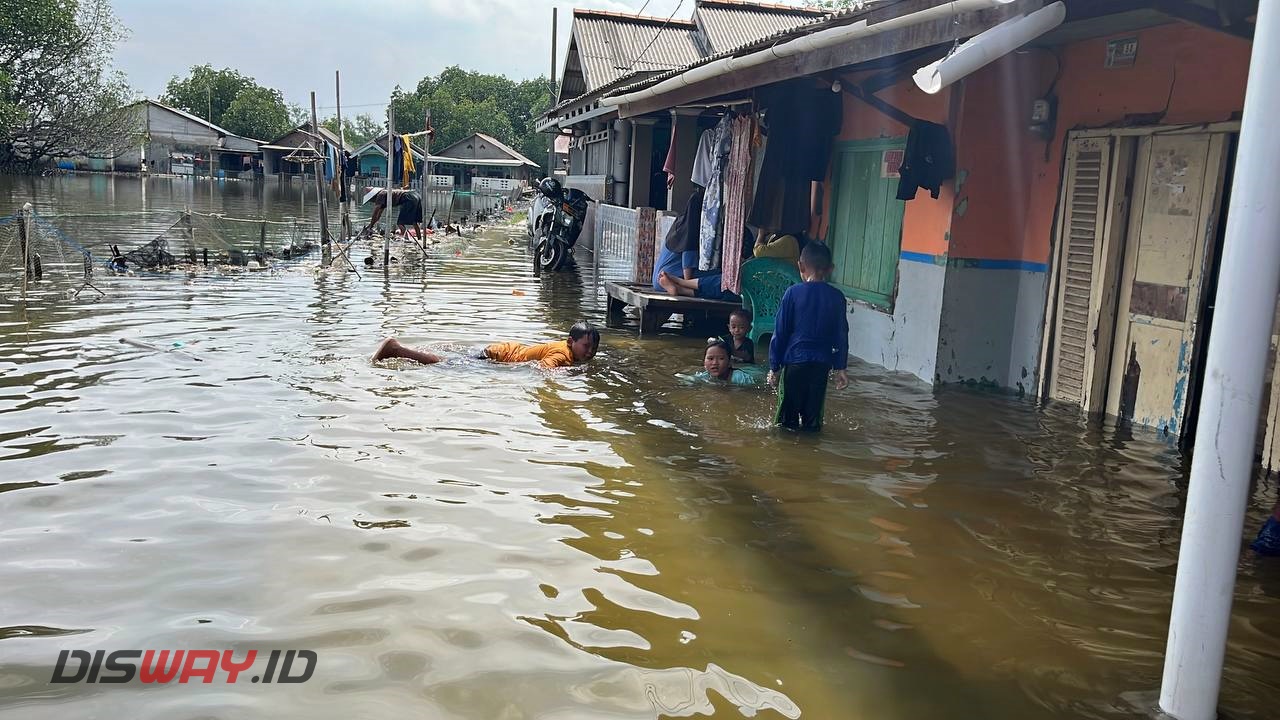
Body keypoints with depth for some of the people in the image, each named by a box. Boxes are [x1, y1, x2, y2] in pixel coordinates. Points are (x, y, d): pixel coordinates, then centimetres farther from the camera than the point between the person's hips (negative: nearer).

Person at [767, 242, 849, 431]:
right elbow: (841, 336, 5)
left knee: (787, 416, 6)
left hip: (794, 361, -2)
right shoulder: (837, 297, 2)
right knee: (813, 417, 10)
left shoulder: (793, 293, -5)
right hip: (822, 365, 2)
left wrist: (774, 367, 3)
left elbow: (780, 332, -3)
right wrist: (840, 368, 13)